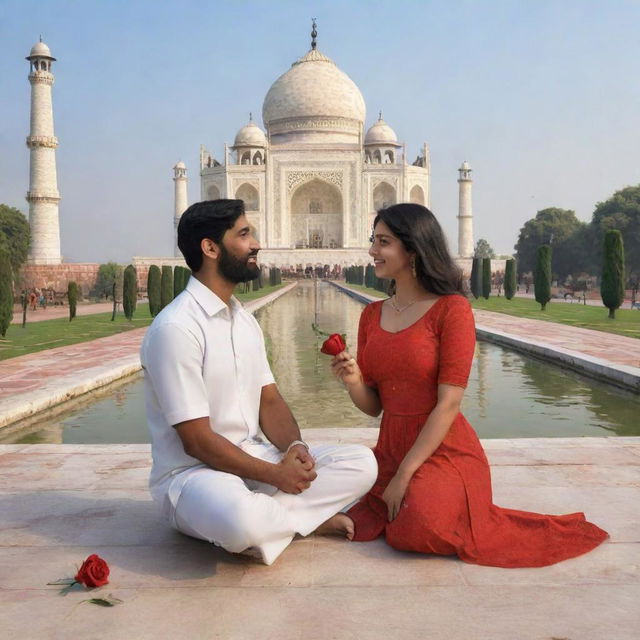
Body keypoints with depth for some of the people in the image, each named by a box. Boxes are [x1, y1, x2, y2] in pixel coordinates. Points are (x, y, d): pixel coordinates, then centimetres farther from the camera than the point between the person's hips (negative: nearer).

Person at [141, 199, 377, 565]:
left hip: (255, 458, 7)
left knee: (362, 464, -6)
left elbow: (270, 400, 8)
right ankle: (310, 517, -9)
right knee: (241, 521, -40)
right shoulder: (175, 328, -18)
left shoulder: (245, 320, 9)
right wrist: (275, 474, -18)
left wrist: (294, 447, -12)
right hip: (193, 471, -7)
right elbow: (197, 441, -19)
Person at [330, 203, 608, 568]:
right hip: (390, 450, 5)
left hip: (443, 451, -5)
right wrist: (353, 382, -14)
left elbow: (449, 403, -15)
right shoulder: (372, 315, 8)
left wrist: (406, 475, -16)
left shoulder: (452, 308, -10)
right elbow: (373, 406, 8)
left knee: (416, 529, -28)